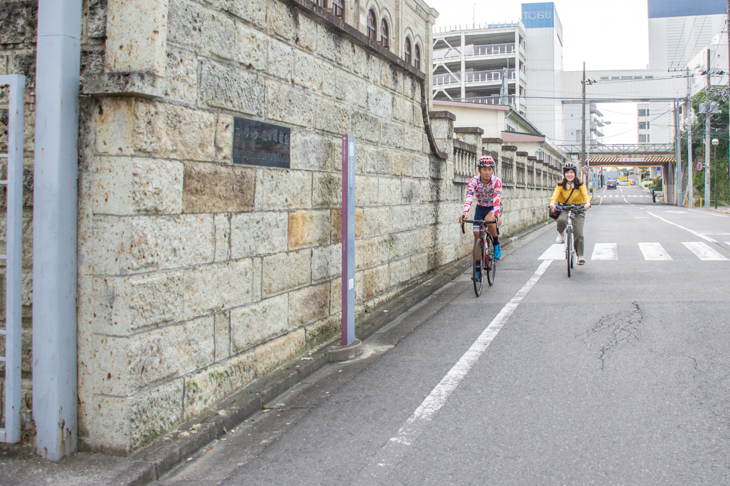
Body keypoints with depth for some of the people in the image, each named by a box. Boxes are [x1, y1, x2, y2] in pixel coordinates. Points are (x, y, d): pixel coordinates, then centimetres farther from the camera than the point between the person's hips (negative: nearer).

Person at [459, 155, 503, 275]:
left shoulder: (496, 181, -25)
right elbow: (469, 198, -36)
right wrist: (464, 214, -53)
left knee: (489, 220, -35)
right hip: (480, 208, 2)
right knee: (477, 235, -5)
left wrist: (497, 215, -56)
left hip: (493, 208, -2)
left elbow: (497, 198, -38)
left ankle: (497, 244, -9)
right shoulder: (473, 181, -23)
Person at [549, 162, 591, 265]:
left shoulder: (580, 184, -5)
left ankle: (580, 256, 0)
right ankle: (560, 233, 1)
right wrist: (552, 202, -42)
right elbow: (555, 194, -20)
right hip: (565, 209, 0)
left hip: (578, 210, 0)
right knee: (561, 220, -34)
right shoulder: (561, 185, -4)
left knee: (578, 233, -12)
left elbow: (585, 194, -20)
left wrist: (587, 202, -42)